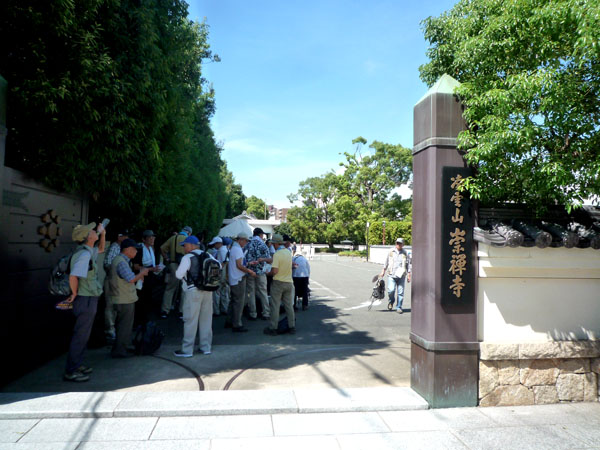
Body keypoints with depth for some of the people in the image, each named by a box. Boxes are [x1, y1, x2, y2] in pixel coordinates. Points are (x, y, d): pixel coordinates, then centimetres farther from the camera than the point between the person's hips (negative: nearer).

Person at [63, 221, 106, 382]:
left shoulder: (89, 251, 8)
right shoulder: (84, 254, -22)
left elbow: (101, 249, 31)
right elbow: (73, 276, -33)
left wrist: (103, 233, 18)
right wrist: (75, 293, -18)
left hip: (89, 299, 10)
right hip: (86, 300, -10)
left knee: (83, 334, 19)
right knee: (80, 335, -1)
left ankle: (77, 364, 31)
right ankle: (71, 372, 9)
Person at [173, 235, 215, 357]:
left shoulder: (188, 257, -9)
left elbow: (179, 275, -11)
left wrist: (178, 268, 9)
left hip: (193, 291, -6)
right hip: (208, 290, 6)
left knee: (190, 321, 0)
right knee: (206, 319, 12)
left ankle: (187, 350, 6)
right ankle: (206, 347, 19)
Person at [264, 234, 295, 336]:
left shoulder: (277, 254, -18)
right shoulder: (288, 252, 6)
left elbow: (275, 271, -24)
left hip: (278, 282, -7)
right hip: (289, 282, 7)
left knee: (275, 306, 3)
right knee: (289, 305, 13)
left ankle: (273, 328, 9)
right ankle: (292, 327, 18)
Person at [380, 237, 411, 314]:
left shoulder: (405, 253, 7)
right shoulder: (391, 252, 7)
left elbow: (408, 265, 10)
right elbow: (386, 262, 17)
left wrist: (409, 275, 6)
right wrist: (383, 271, 17)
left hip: (401, 276, 0)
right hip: (391, 275, 0)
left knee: (400, 292, -1)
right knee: (391, 290, -14)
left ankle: (399, 307, 13)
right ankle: (391, 301, 16)